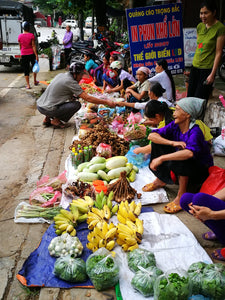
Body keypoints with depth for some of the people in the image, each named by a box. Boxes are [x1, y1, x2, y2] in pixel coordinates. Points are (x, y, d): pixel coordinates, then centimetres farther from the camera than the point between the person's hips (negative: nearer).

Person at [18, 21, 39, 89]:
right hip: (31, 54, -1)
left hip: (24, 55, 1)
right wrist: (36, 55, -10)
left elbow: (20, 47, 6)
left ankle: (28, 85, 4)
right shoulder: (31, 35, -10)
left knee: (26, 70, 5)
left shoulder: (20, 36, -3)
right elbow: (33, 46, -12)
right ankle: (35, 81, 32)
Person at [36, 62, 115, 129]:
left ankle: (47, 118, 20)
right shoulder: (71, 82, -14)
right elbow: (88, 98, -15)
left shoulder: (61, 75, 10)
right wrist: (106, 102, -10)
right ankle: (56, 120, -1)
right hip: (47, 109, -8)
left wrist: (73, 96, 11)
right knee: (77, 104, -8)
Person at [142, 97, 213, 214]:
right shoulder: (174, 126, -8)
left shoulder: (195, 131, -27)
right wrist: (172, 143, -28)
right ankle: (160, 180, 4)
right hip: (182, 167, 7)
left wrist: (161, 158, -47)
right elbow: (152, 135, -13)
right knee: (157, 142, -7)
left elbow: (189, 153, -47)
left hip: (201, 171, -7)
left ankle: (181, 196, -23)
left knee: (180, 156, -38)